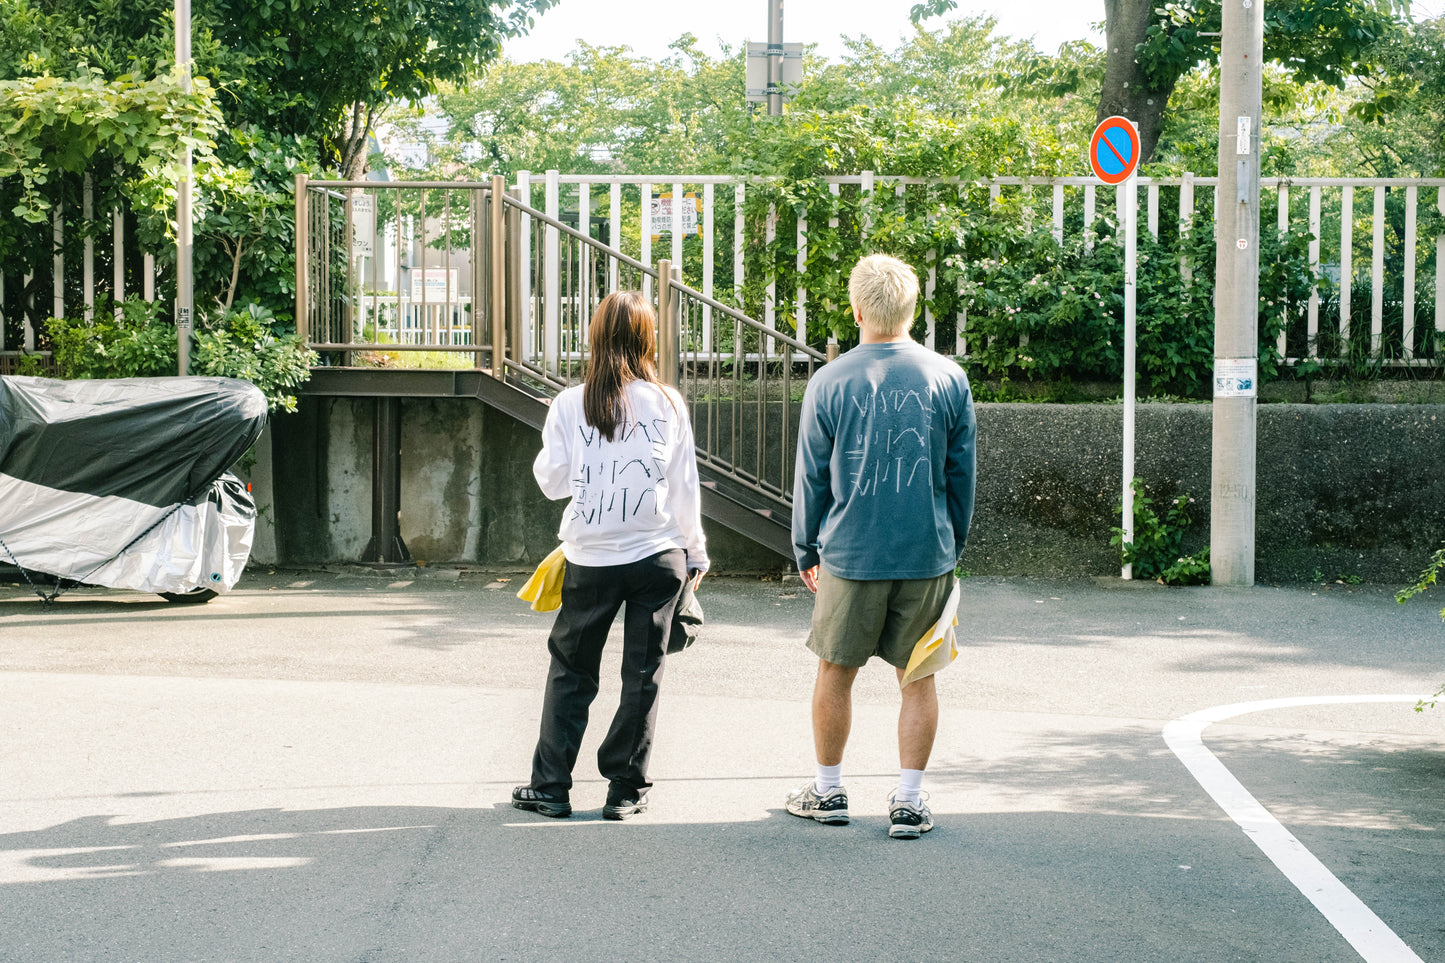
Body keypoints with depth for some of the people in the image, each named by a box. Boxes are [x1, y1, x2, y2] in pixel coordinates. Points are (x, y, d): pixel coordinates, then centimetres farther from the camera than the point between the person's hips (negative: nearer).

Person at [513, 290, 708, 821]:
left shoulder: (570, 404, -4)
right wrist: (695, 552, 13)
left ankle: (551, 785, 14)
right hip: (658, 557, 0)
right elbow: (684, 487, 3)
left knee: (570, 671, 12)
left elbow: (551, 481, 3)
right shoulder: (668, 404, -2)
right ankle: (626, 788, 11)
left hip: (591, 560, 0)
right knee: (642, 675, 8)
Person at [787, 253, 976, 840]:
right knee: (917, 679, 9)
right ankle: (909, 803, 11)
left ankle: (829, 792, 24)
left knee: (835, 672, 13)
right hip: (928, 555, 1)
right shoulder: (948, 379, -2)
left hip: (851, 554, -1)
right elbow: (962, 475, 5)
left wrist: (805, 551, 13)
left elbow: (811, 477, 1)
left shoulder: (829, 383, -5)